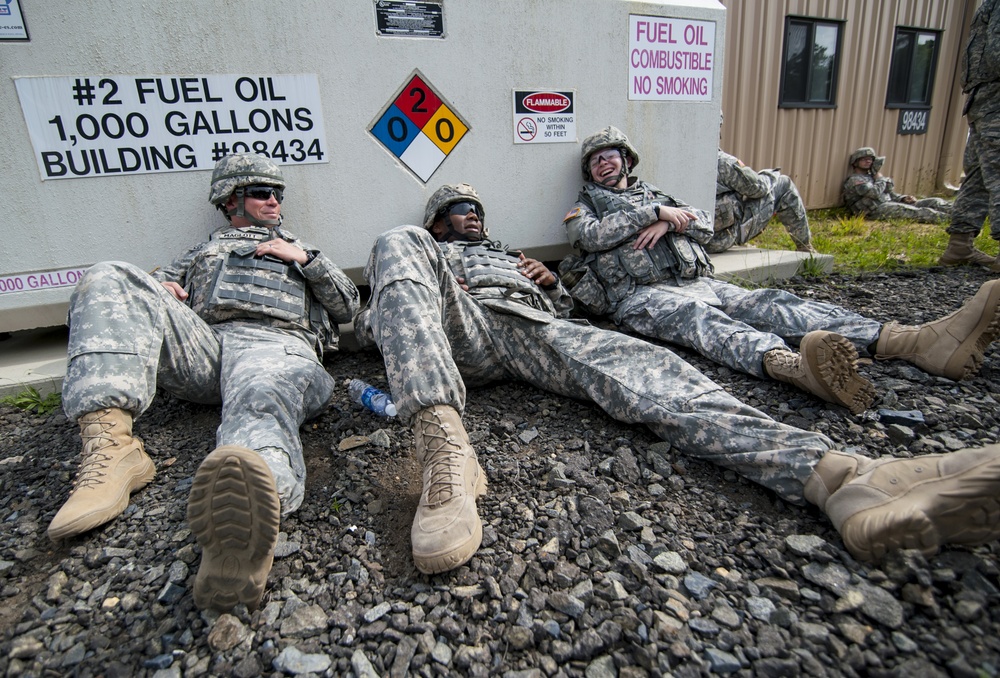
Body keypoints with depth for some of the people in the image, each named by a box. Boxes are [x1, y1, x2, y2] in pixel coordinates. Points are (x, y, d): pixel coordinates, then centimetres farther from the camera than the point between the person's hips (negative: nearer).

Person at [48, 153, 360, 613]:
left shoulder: (298, 251, 36)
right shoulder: (202, 253, 38)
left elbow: (348, 307, 27)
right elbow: (162, 283, 32)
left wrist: (306, 259, 13)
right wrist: (159, 290, 7)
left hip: (276, 346, -2)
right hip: (203, 346, 3)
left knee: (264, 403, -39)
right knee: (111, 279, -20)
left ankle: (241, 511, -76)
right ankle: (111, 446, -36)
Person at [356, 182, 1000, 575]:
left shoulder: (507, 254, 43)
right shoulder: (421, 249, 36)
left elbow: (559, 312, 32)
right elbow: (370, 321, 21)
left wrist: (551, 282, 9)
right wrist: (418, 300, 1)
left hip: (532, 327, 2)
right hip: (456, 331, -1)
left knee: (636, 362, -27)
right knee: (393, 241, -29)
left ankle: (841, 476, -48)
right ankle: (447, 450, -53)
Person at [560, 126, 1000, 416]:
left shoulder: (654, 193, 32)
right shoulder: (585, 207, 19)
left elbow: (704, 224, 19)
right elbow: (591, 235, -7)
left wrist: (670, 223, -3)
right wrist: (656, 213, -5)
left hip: (697, 282, 5)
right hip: (640, 295, -5)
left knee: (771, 304, -18)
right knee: (702, 319, -37)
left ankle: (922, 342, -35)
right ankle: (794, 366, -69)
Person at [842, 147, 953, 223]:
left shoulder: (871, 176, 27)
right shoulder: (854, 180, -3)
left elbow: (890, 194, 29)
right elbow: (875, 193, -18)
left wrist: (903, 198, 8)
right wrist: (880, 178, 2)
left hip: (891, 204, 10)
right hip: (877, 209, -10)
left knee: (935, 202, -1)